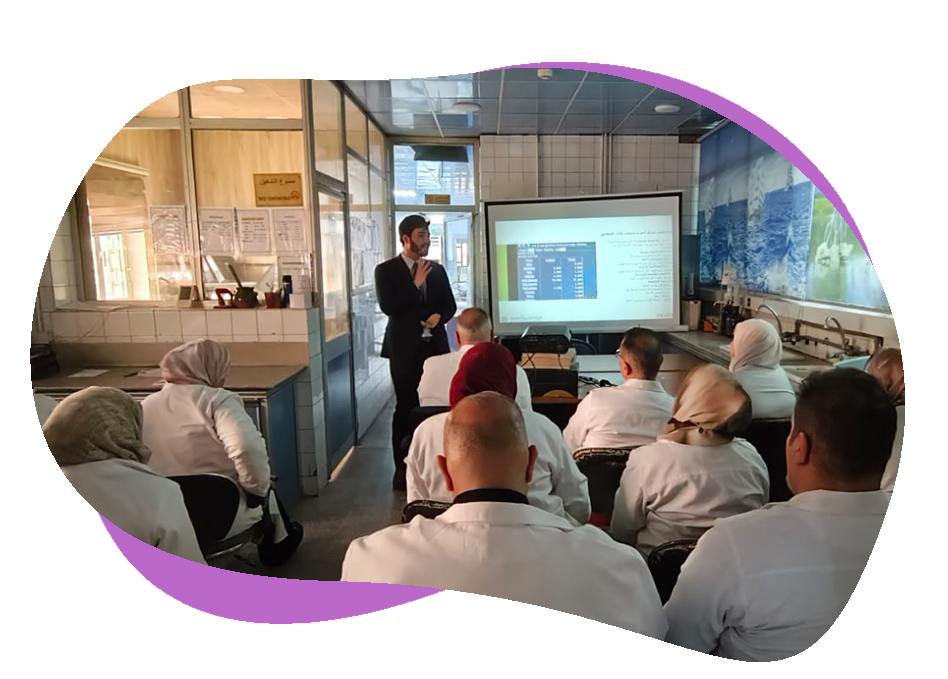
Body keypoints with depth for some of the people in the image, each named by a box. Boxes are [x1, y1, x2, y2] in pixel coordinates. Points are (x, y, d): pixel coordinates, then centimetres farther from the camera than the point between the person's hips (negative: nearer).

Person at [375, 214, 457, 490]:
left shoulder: (437, 269, 11)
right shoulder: (386, 270, -2)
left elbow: (450, 305, 14)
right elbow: (388, 307, -15)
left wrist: (439, 316, -7)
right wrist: (416, 284, -15)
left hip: (435, 345, 4)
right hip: (405, 348, -3)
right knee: (406, 407, 2)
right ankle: (402, 468, 13)